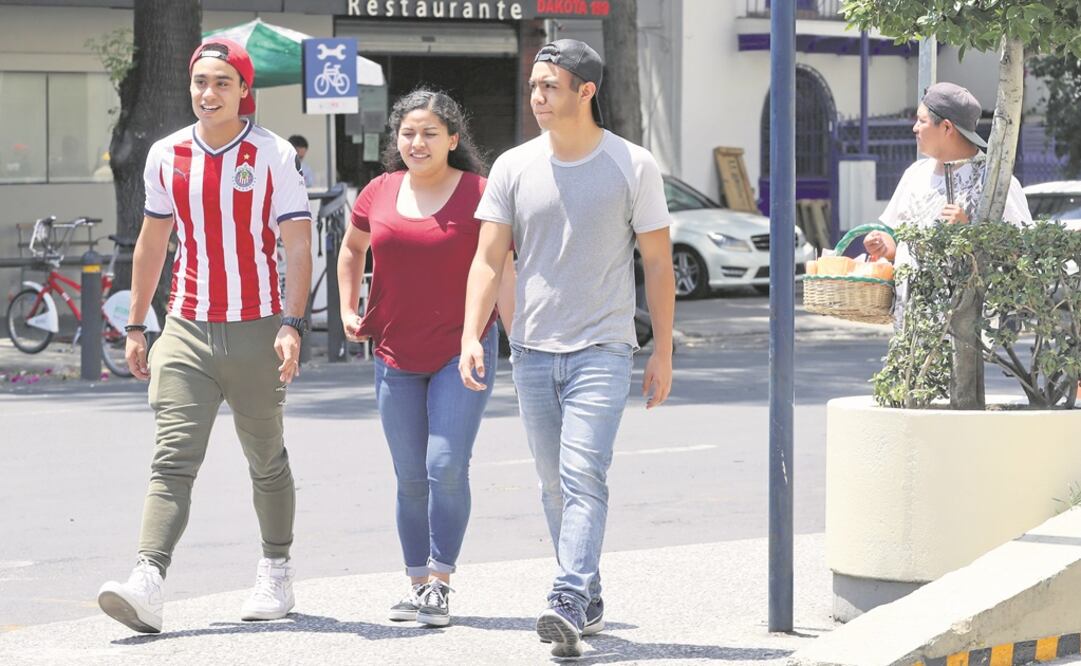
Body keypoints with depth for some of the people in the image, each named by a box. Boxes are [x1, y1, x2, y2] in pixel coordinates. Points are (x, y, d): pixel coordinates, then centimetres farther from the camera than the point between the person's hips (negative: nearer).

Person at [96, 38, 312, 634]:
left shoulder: (274, 156, -3)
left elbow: (298, 248, -5)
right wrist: (135, 326, 17)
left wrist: (292, 326, -16)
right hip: (186, 330, 2)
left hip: (255, 331, -2)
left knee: (266, 460, 10)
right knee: (172, 457, -11)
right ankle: (147, 584, -22)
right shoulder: (166, 156, 7)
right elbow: (152, 243, 18)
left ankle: (275, 574, 26)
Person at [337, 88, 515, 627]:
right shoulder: (379, 193, 5)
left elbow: (502, 274, -5)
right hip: (396, 356, 4)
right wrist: (348, 309, 13)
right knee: (411, 477, 8)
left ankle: (440, 584, -4)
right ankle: (417, 585, 17)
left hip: (462, 351, -4)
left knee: (447, 467, -12)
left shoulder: (478, 194, -7)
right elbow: (352, 248, 23)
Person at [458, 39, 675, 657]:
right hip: (533, 350, 4)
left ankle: (570, 604, -24)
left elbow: (658, 263, 2)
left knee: (583, 474, -17)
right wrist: (472, 337, -7)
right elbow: (489, 259, 5)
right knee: (556, 485, 8)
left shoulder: (633, 166, -2)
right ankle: (590, 601, 20)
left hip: (602, 349, -4)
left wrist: (663, 352, 0)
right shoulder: (514, 167, 5)